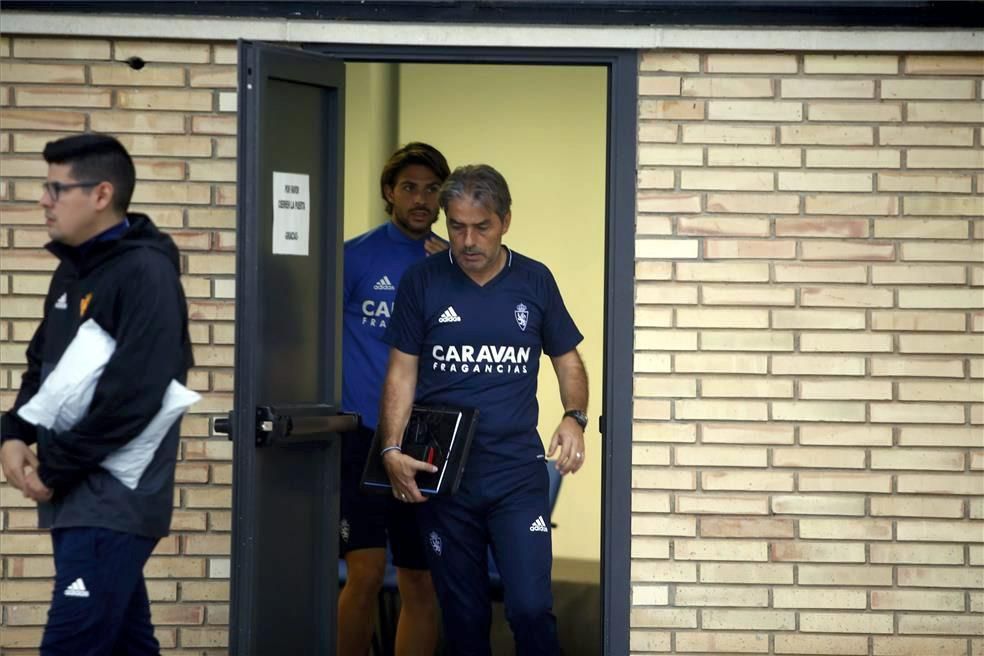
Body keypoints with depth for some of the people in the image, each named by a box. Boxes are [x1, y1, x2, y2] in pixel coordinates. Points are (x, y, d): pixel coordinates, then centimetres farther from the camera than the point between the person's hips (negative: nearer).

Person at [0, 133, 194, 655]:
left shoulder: (145, 273, -14)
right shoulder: (71, 271, 15)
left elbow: (132, 395, -22)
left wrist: (53, 469, -15)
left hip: (113, 502, -9)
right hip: (76, 497, 9)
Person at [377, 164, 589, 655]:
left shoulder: (535, 281, 3)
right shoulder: (422, 282, 1)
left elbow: (568, 362, 12)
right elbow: (402, 372, 2)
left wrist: (574, 418, -8)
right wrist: (391, 449, -11)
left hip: (518, 472, 0)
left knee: (531, 608, -11)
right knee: (463, 616, 7)